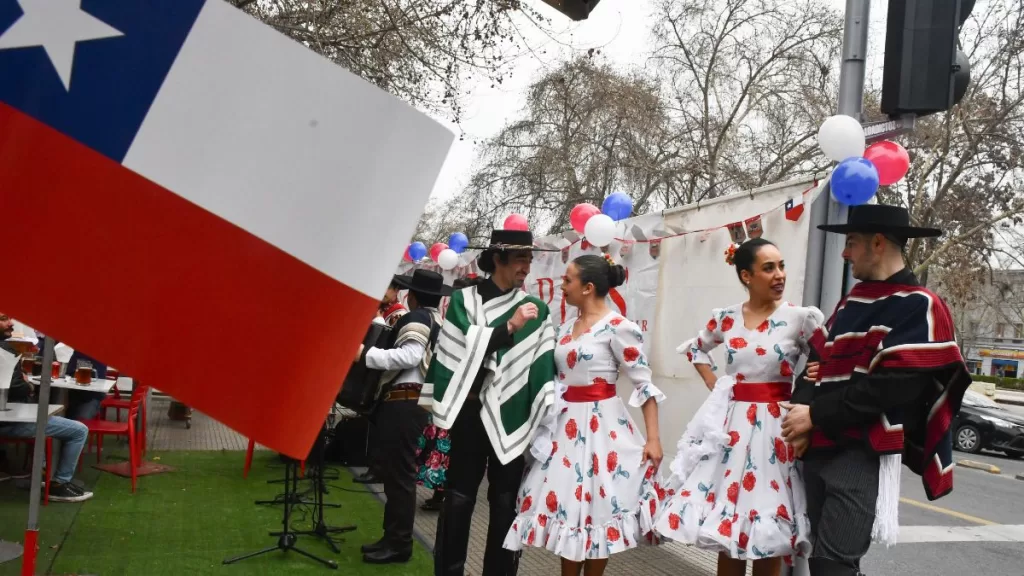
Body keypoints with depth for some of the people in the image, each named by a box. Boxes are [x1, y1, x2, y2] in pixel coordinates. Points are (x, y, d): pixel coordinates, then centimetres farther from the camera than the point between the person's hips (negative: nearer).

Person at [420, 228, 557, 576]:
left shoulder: (535, 310, 4)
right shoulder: (464, 300, 1)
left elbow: (543, 365, -1)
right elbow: (464, 347, -11)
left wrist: (548, 421, -9)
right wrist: (509, 327, -17)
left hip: (512, 417, 1)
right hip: (470, 414, -1)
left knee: (504, 503, 8)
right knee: (458, 500, 5)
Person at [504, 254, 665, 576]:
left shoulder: (617, 327, -12)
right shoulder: (566, 329, 9)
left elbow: (644, 383, -13)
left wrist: (652, 438, -18)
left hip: (600, 425, -7)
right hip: (565, 424, 7)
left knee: (596, 507, 3)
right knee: (566, 504, 11)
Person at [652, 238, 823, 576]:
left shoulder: (803, 318, -8)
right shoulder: (726, 318, 3)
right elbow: (694, 349, 19)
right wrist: (713, 384, 9)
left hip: (775, 426, -3)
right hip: (730, 423, 3)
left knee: (767, 534, 4)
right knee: (725, 522, 10)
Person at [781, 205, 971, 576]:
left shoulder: (919, 307, -9)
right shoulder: (851, 303, 15)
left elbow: (890, 387, -17)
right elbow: (819, 360, 14)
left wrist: (816, 416, -14)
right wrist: (800, 411, -6)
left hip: (863, 454, -7)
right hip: (819, 448, 7)